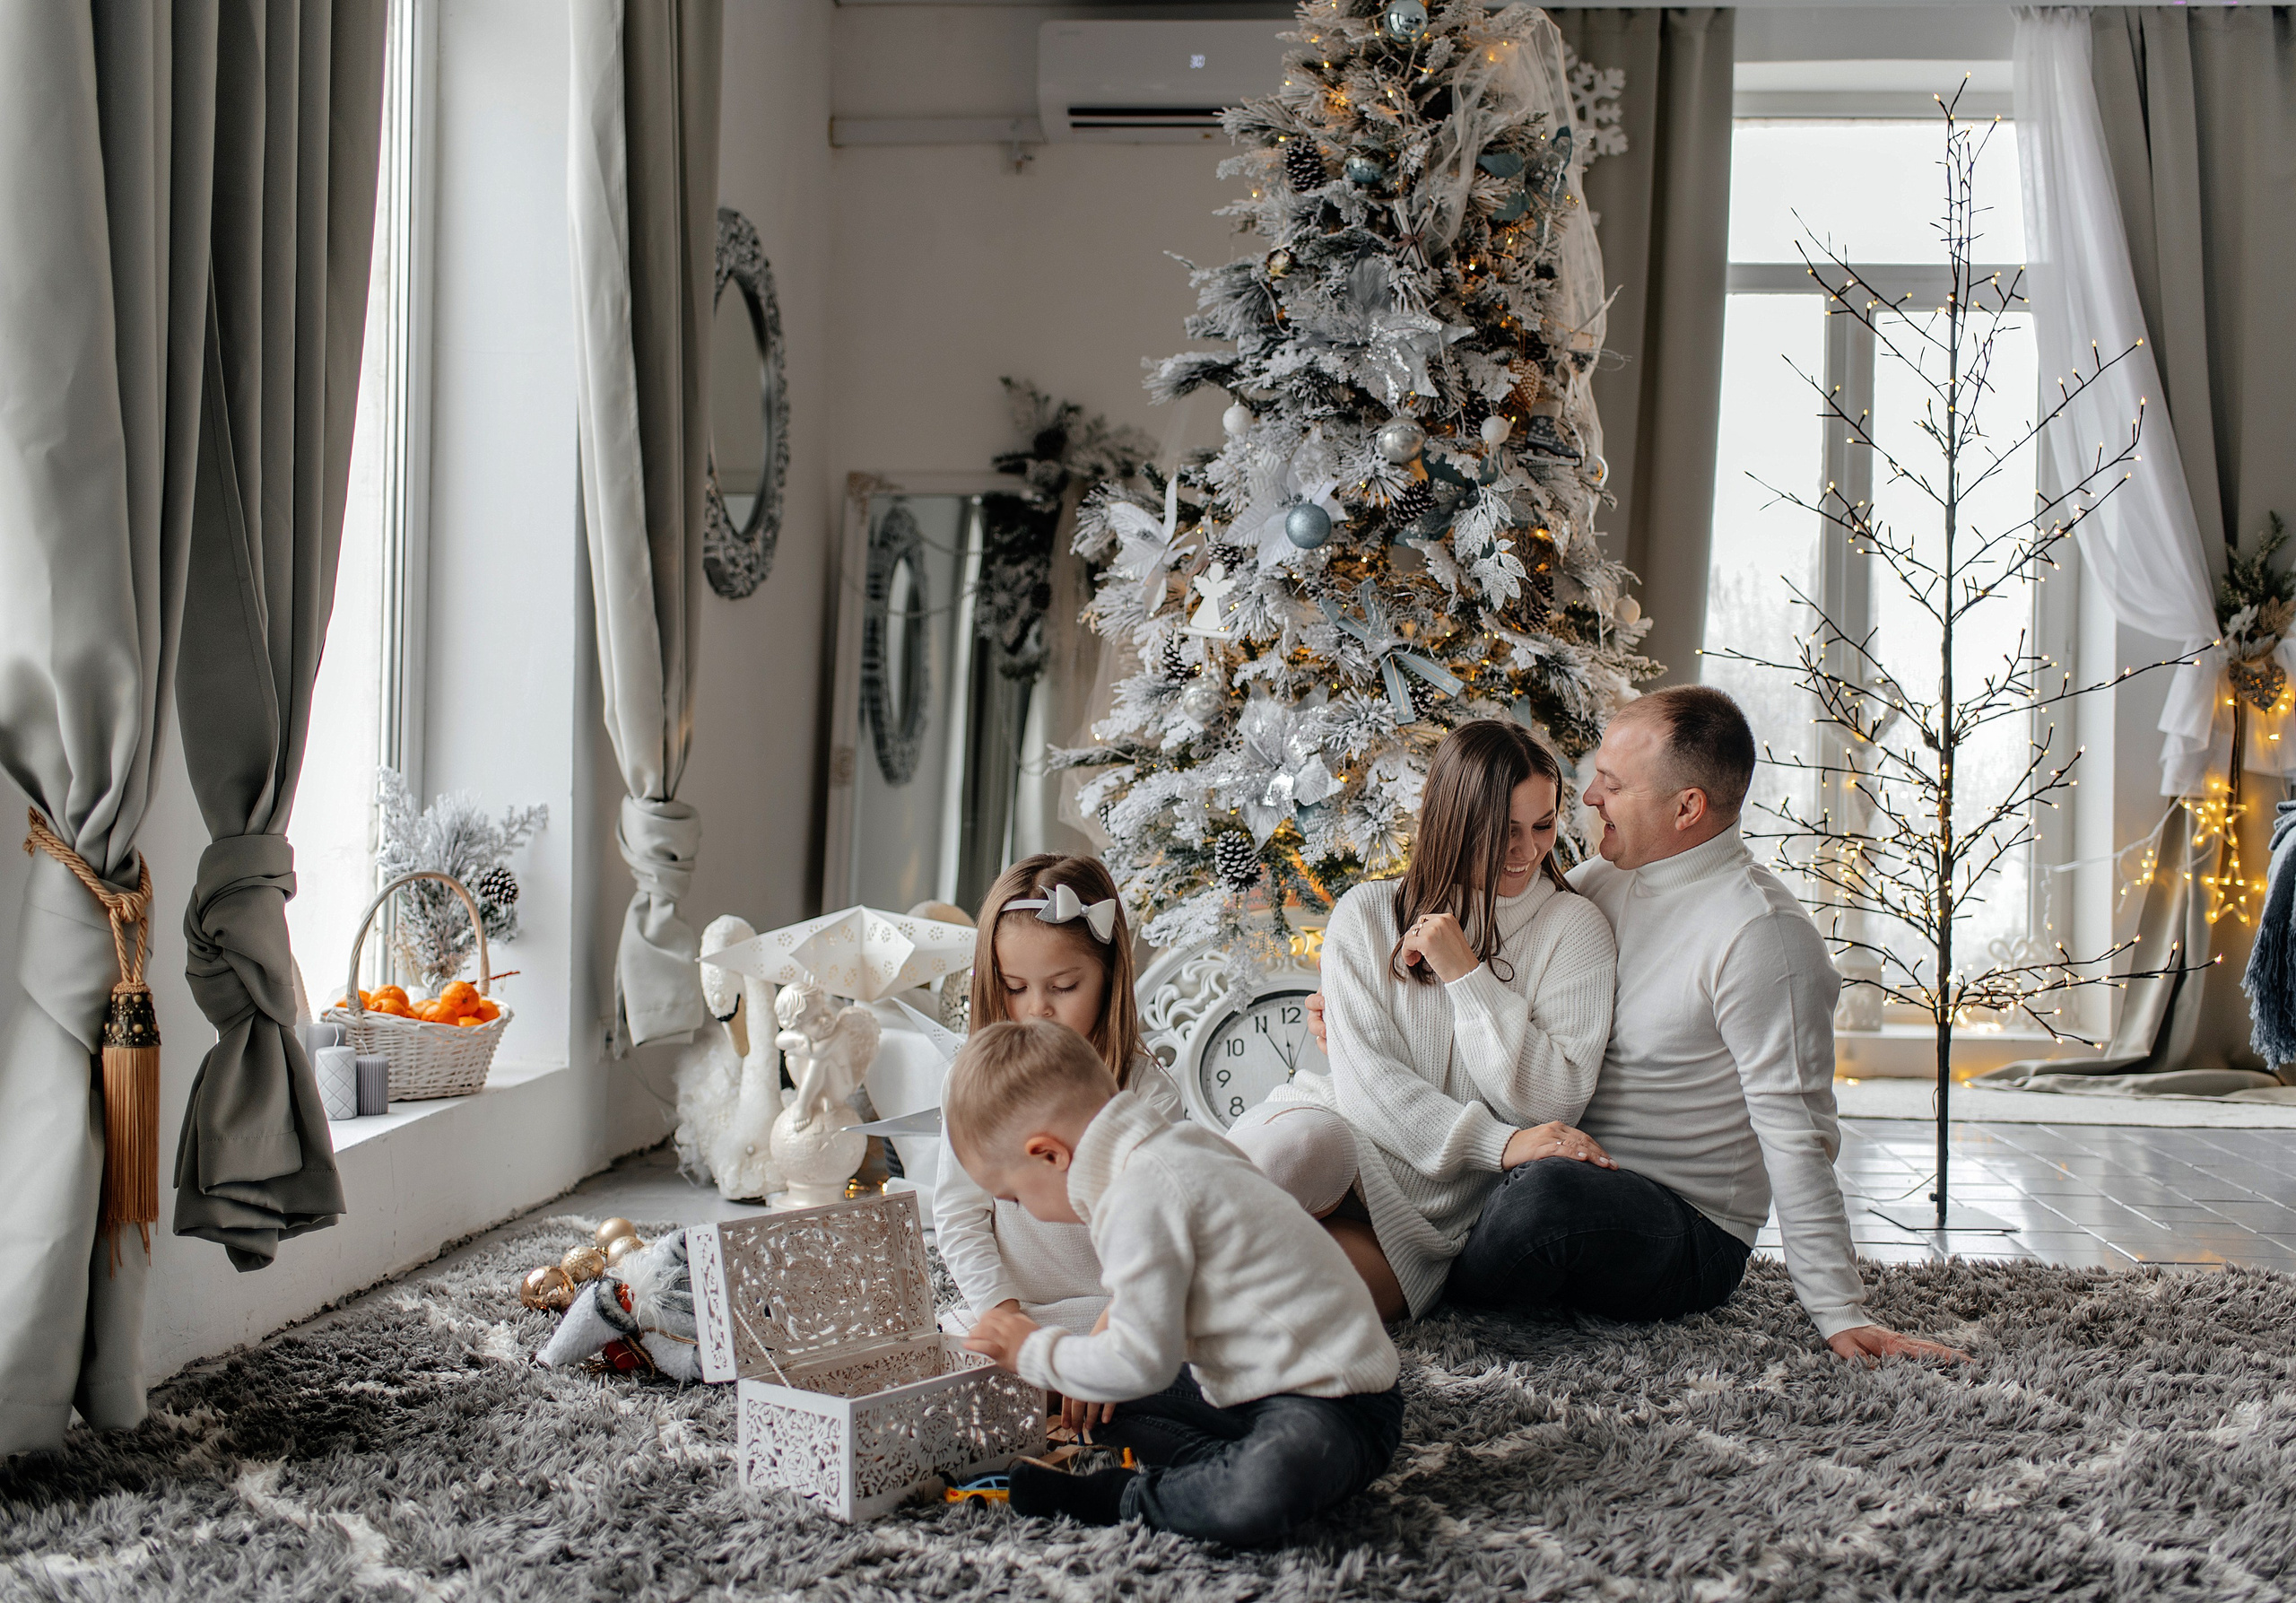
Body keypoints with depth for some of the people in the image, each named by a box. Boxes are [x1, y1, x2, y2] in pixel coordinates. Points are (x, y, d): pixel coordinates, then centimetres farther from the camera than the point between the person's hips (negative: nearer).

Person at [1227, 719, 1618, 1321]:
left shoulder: (1576, 929, 1)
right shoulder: (1364, 915, 3)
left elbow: (1553, 1105, -8)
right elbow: (1365, 1078, -7)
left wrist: (1466, 975, -15)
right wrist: (1497, 1145, -21)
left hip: (1430, 1219, -1)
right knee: (1298, 1144, -37)